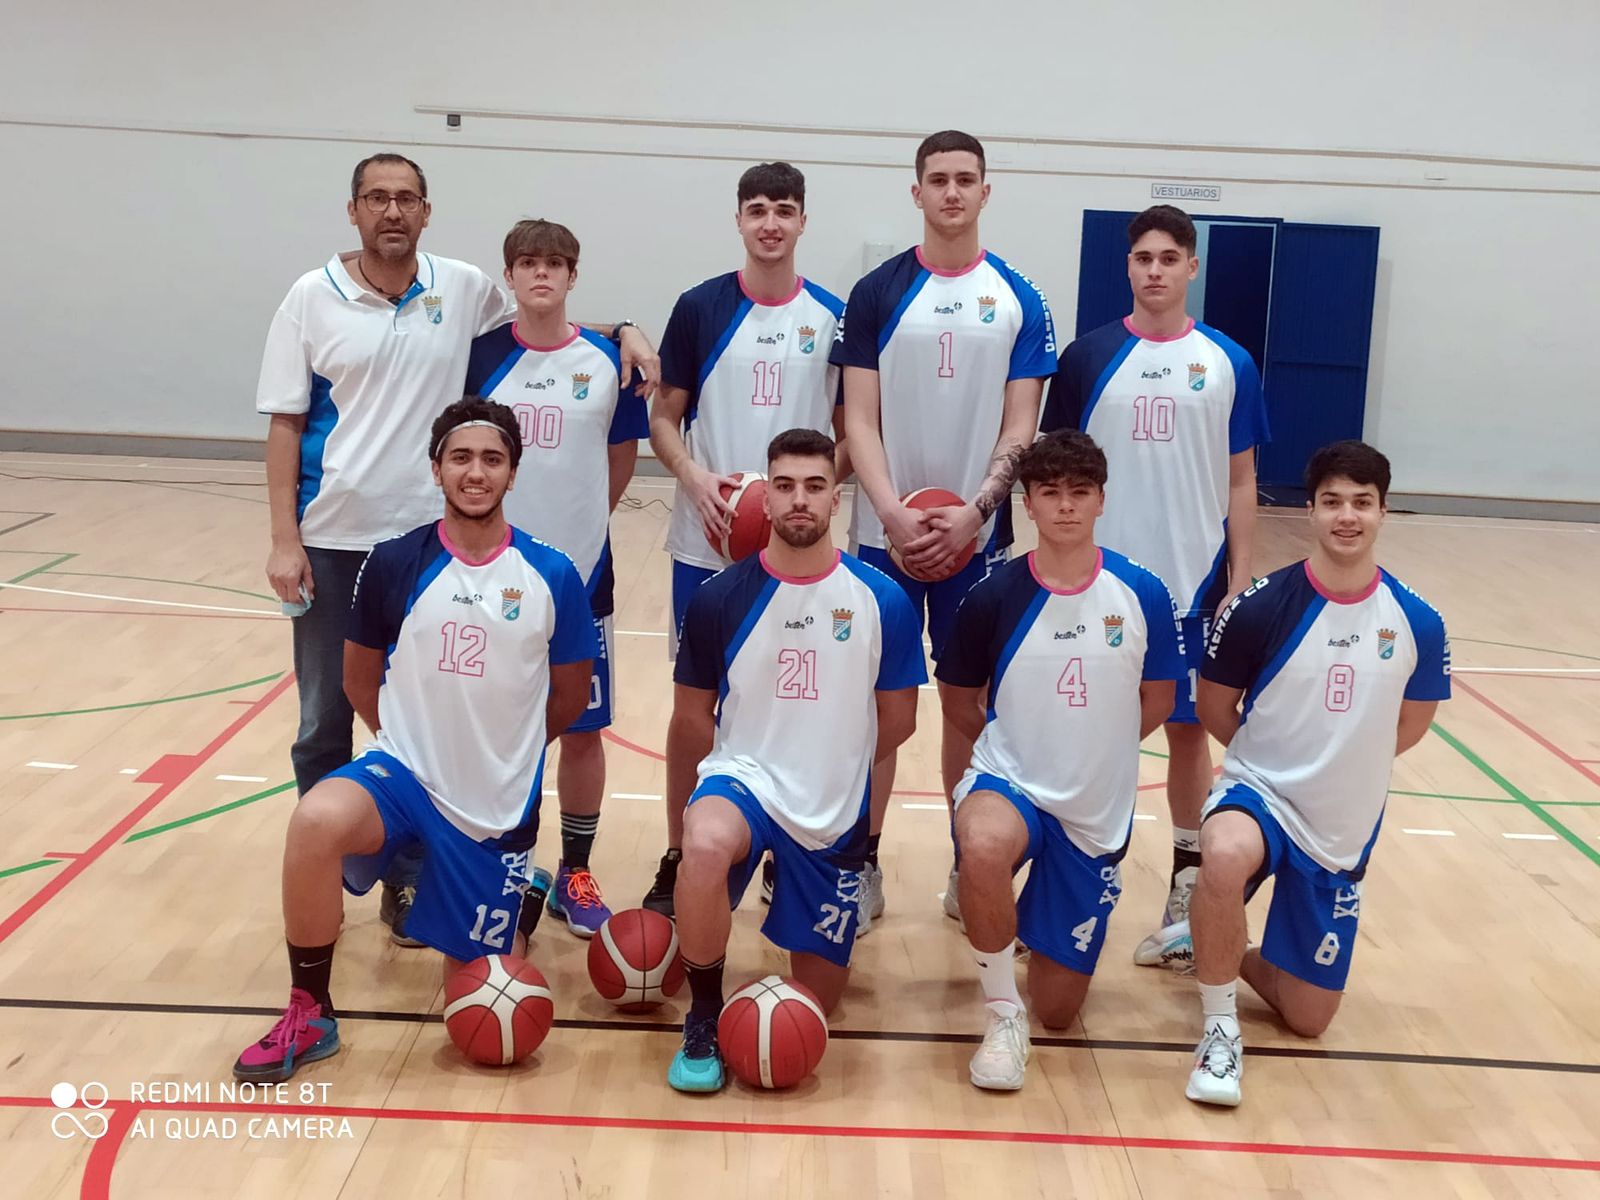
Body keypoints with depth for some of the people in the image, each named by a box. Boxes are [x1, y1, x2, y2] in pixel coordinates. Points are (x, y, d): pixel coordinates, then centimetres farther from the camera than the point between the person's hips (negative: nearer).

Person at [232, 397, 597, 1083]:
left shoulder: (551, 576, -8)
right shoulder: (394, 564, -7)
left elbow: (570, 696, 5)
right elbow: (360, 679, 8)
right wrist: (416, 744, 7)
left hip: (498, 807, 0)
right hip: (405, 772, 0)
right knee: (317, 820, -35)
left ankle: (520, 899, 41)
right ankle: (309, 1015, -13)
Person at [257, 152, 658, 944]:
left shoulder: (465, 289, 2)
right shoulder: (312, 298, -1)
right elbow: (285, 425, -1)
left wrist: (620, 332, -3)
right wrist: (284, 540, -8)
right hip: (332, 541, 0)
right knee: (324, 723, 9)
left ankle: (408, 880, 23)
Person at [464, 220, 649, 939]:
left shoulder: (606, 360, -2)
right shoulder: (481, 354, -2)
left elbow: (622, 455, 7)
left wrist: (581, 522, 7)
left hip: (580, 572, 0)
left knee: (582, 727, 7)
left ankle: (575, 872, 22)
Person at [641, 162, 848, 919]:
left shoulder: (833, 317, 3)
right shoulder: (700, 308, 1)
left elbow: (853, 432, 7)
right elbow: (664, 418, 3)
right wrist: (696, 478, -15)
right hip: (707, 541, 0)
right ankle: (677, 858, 18)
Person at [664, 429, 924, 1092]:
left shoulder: (883, 601, -7)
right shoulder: (720, 597, -7)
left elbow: (897, 720, 5)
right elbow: (691, 720, 4)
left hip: (835, 814, 2)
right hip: (740, 777, -1)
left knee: (815, 1006, 9)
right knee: (705, 845, -39)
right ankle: (702, 1022, -15)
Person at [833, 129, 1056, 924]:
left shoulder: (1019, 299, 4)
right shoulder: (878, 293, 2)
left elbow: (1019, 427, 0)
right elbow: (859, 420, -2)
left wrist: (974, 512, -14)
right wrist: (893, 515, -15)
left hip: (977, 533, 1)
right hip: (885, 532, 0)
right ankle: (864, 862, 13)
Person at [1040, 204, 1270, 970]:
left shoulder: (1228, 364, 2)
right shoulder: (1088, 357, 1)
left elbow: (1240, 483, 5)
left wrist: (1240, 582, 0)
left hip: (1192, 581, 0)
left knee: (1189, 730, 7)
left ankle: (1187, 886, 18)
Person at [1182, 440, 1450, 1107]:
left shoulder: (1418, 623, -8)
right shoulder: (1260, 607, -15)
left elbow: (1410, 725, 8)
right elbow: (1215, 708, -1)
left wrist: (1343, 767, 7)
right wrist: (1276, 765, 0)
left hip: (1344, 831, 3)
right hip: (1258, 792, -3)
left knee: (1308, 1018, 7)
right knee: (1225, 857, -41)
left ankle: (1218, 949, 38)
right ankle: (1219, 1028, -18)